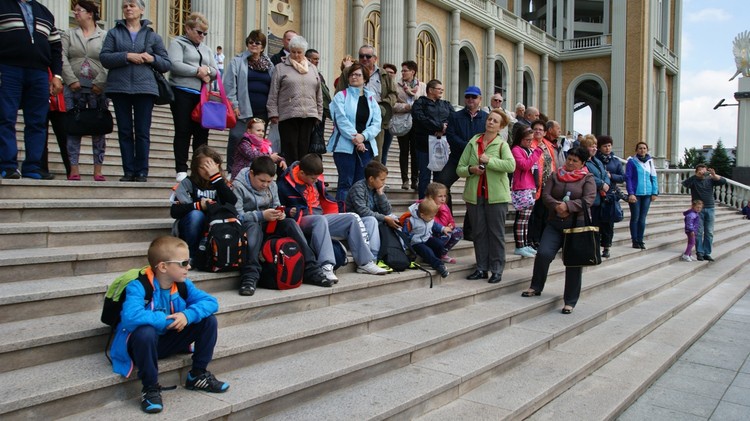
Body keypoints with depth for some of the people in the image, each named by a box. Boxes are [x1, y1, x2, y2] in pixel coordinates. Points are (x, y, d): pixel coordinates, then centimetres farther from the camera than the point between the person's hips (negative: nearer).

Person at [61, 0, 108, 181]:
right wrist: (71, 80, -9)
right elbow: (63, 58, 3)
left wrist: (100, 83, -14)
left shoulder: (105, 36, 5)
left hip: (98, 89, -2)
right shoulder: (69, 34, 13)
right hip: (74, 87, 2)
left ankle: (98, 170, 4)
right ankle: (74, 169, 1)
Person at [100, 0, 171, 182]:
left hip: (144, 88, -1)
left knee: (142, 132, -2)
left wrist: (152, 58, -8)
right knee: (124, 131, 2)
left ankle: (142, 172, 3)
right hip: (119, 87, 1)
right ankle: (128, 171, 7)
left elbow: (167, 64, 11)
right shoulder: (114, 33, 13)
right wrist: (126, 56, -12)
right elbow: (104, 58, 1)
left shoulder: (152, 36, 13)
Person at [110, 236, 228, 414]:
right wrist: (169, 319, -31)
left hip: (168, 340, 6)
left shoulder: (183, 284, -7)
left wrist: (187, 315, -29)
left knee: (208, 320, -8)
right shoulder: (138, 286, -26)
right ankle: (150, 387, -17)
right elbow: (131, 317, -42)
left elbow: (211, 302, -9)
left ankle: (198, 375, 8)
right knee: (146, 332, -40)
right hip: (140, 342, -6)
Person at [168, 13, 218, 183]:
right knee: (183, 131, -4)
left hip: (201, 95, 5)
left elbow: (216, 71, 16)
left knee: (202, 132, 2)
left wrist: (207, 70, -6)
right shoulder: (177, 43, 4)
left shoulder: (206, 49, 23)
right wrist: (197, 71, -10)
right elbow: (175, 65, -13)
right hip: (182, 93, -5)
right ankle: (181, 170, 1)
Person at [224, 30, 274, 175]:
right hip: (243, 109, -3)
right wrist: (233, 104, -9)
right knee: (237, 138, -9)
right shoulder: (238, 61, 6)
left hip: (262, 111, 3)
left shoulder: (269, 65, 16)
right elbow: (229, 84, 0)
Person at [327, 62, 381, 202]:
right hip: (345, 146, -4)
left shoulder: (371, 99, 15)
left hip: (366, 146, 4)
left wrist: (363, 136, -13)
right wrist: (354, 138, -15)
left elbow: (376, 123, 4)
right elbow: (341, 120, -8)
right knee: (346, 183, -4)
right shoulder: (341, 96, 4)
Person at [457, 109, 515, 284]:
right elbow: (460, 169, 9)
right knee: (479, 233, 8)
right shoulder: (473, 142, 10)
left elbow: (511, 165, -18)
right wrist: (471, 169, -11)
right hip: (474, 195, 3)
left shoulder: (502, 144, 1)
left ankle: (497, 270, 9)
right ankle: (481, 268, 17)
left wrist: (488, 160, -18)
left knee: (496, 233, 1)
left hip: (496, 195, -3)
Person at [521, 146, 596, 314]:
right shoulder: (556, 175, 12)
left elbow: (588, 200, -9)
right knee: (543, 254, -12)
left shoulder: (588, 178, 4)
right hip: (555, 223, 2)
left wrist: (568, 206, -21)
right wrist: (557, 206, -16)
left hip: (577, 225, -2)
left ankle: (570, 301, 9)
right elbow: (545, 195, 2)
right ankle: (536, 287, 11)